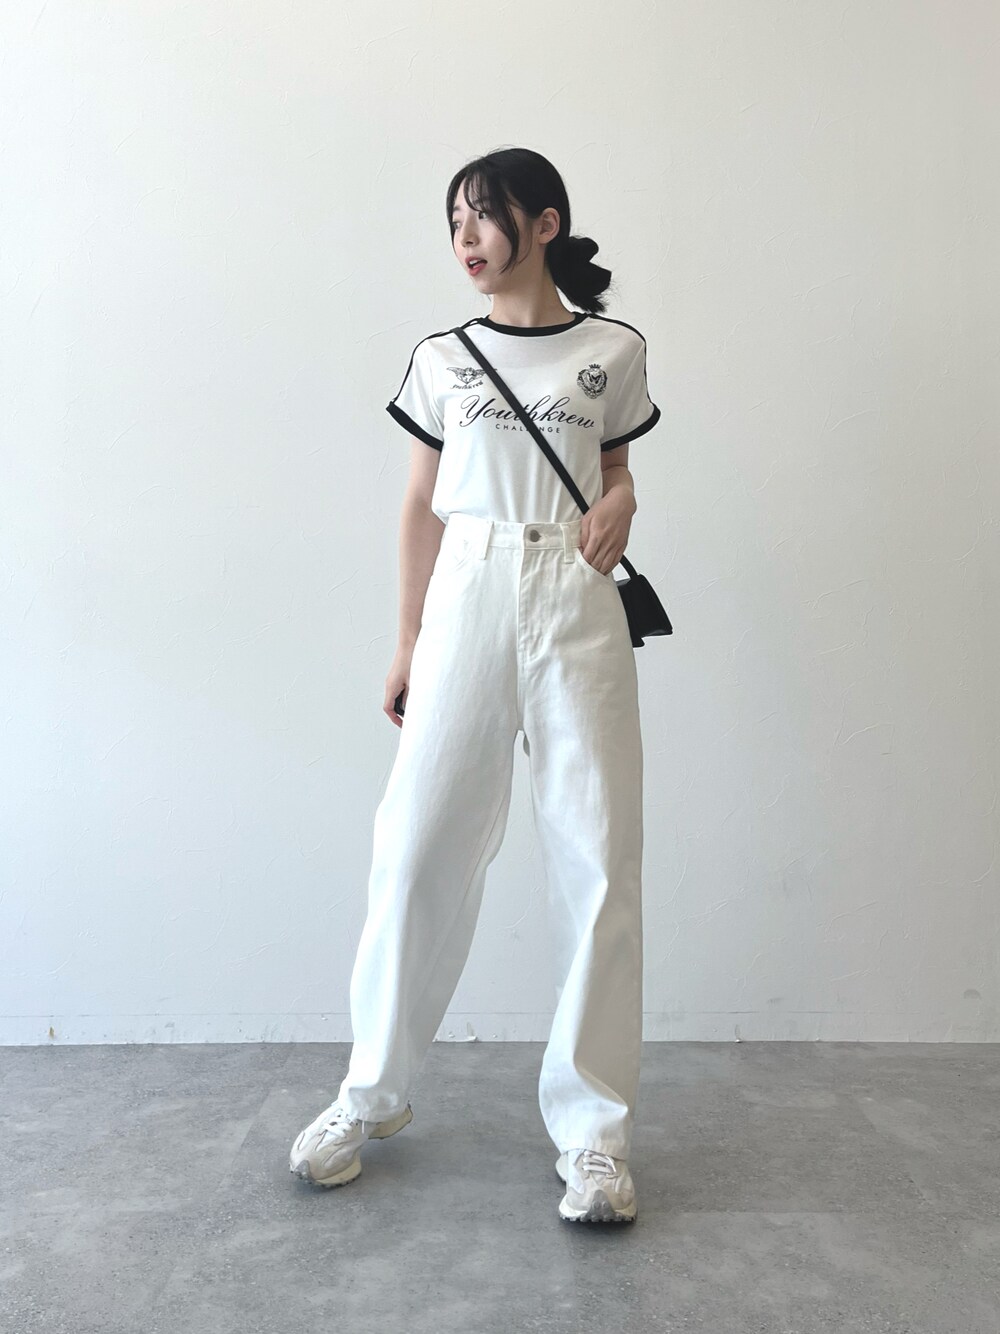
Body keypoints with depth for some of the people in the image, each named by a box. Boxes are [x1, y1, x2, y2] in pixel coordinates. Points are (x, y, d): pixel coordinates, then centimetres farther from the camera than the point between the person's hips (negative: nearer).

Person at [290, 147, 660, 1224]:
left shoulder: (613, 353, 10)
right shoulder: (440, 358, 12)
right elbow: (420, 506, 12)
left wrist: (619, 506, -5)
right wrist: (406, 646, 7)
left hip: (577, 607, 0)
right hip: (466, 599, 1)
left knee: (596, 857, -2)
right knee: (418, 844, -1)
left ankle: (592, 1127, 11)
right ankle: (373, 1094, 19)